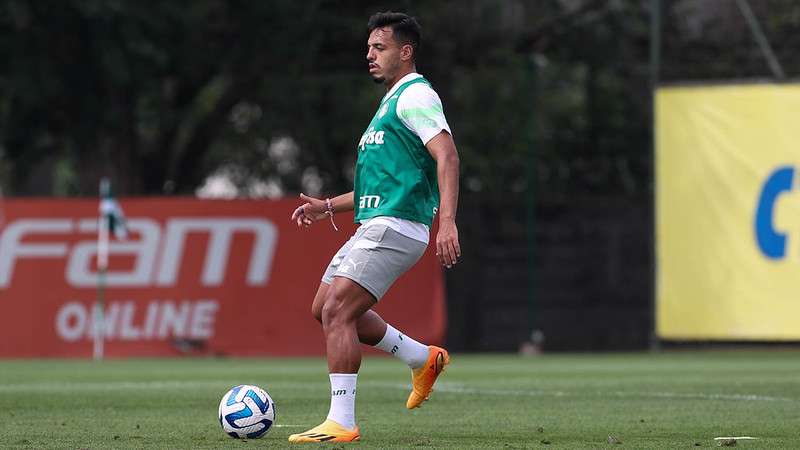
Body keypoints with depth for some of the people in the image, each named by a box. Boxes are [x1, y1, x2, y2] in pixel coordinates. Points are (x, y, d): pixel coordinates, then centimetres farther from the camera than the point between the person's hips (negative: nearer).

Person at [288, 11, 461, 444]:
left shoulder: (415, 95, -8)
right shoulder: (391, 102, 25)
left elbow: (446, 156, -21)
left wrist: (447, 220, -32)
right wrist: (329, 206, 23)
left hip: (395, 227, -10)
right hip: (372, 228, 10)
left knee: (337, 312, -16)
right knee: (325, 308, 13)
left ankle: (341, 423, -16)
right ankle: (424, 359, 21)